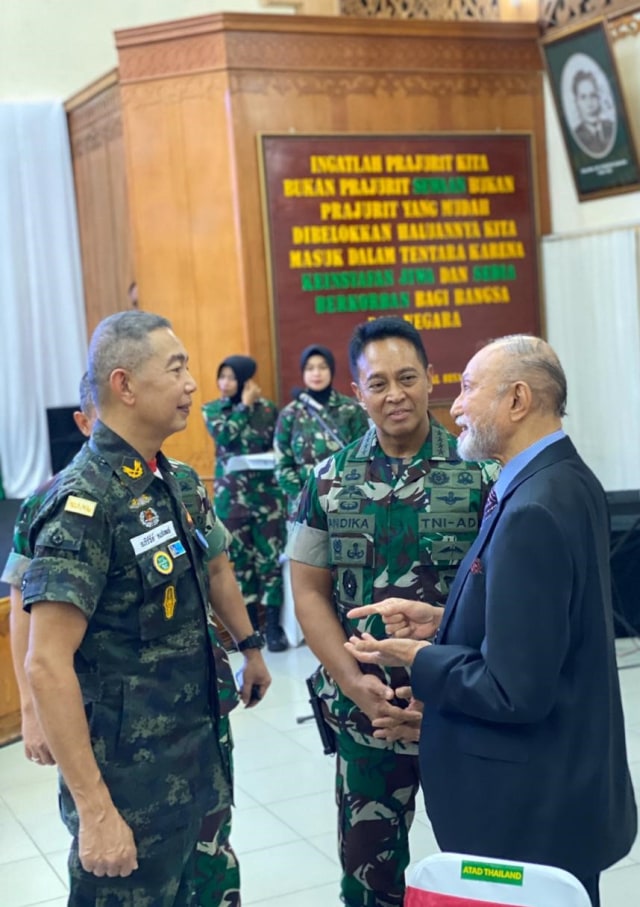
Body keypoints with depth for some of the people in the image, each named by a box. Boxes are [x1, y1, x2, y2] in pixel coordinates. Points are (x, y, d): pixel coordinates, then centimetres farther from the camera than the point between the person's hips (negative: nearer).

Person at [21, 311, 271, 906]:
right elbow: (47, 666, -24)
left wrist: (250, 647, 27)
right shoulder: (84, 503, -20)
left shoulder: (170, 481, 4)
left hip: (192, 760, 8)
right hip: (129, 779, -7)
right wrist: (94, 810, -25)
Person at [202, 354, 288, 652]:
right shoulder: (212, 410, 5)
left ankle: (273, 625, 3)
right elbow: (224, 435, -14)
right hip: (231, 495, 1)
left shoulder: (268, 408, 3)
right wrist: (244, 405, -9)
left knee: (270, 558, -2)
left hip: (267, 493, -1)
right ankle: (250, 624, 17)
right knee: (241, 559, 7)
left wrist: (275, 457, -11)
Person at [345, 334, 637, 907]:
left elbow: (515, 692, -26)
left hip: (532, 806, -9)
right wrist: (443, 621, 3)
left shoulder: (534, 511, -26)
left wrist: (416, 657, -12)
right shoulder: (567, 480, 4)